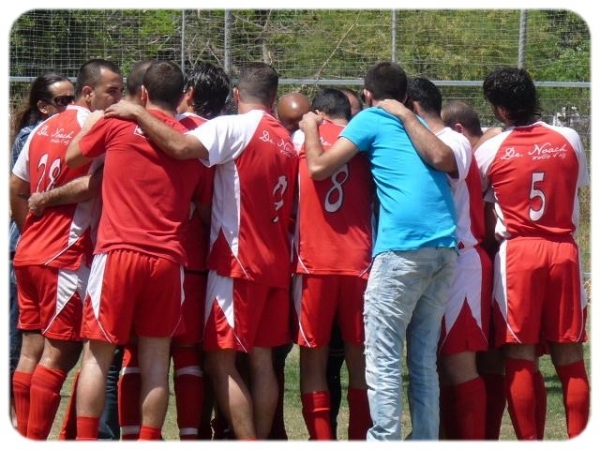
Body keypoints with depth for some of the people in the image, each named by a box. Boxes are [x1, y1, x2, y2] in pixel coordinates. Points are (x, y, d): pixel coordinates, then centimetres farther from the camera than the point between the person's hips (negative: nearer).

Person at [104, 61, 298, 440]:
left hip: (237, 261, -7)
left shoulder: (234, 128, -11)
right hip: (276, 264, 7)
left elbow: (181, 146, -26)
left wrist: (136, 113, -16)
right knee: (261, 360, 9)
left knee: (221, 359, -5)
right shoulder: (287, 141, 12)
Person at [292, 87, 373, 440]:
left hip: (314, 264, -2)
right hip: (359, 264, 2)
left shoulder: (304, 138, 3)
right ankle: (360, 440, 7)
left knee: (314, 360, 3)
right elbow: (378, 204, 12)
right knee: (360, 359, 8)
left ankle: (322, 440, -3)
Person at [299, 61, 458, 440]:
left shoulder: (370, 120, 7)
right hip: (445, 248, 6)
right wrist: (408, 117, 10)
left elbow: (319, 167, -1)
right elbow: (445, 161, 1)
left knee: (384, 360, -5)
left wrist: (310, 129, 18)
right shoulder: (419, 125, 24)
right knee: (424, 359, 12)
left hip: (402, 248, -6)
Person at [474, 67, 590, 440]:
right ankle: (578, 440, 4)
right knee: (570, 357, 5)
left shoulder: (491, 150, -4)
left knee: (520, 358, 0)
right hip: (564, 250, 3)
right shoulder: (570, 140, 3)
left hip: (517, 253, -2)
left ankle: (530, 441, -2)